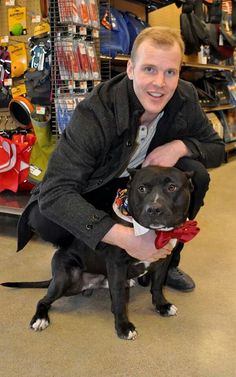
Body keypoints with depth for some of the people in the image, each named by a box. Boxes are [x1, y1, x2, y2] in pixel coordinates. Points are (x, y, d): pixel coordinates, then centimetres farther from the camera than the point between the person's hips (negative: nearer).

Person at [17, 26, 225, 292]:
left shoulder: (185, 98, -16)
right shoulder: (95, 113, -33)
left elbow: (217, 148, -2)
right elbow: (53, 193, -40)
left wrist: (180, 146, -26)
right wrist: (125, 237, -49)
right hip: (93, 190, -4)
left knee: (196, 174, -21)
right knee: (43, 219, -32)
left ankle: (166, 262, 1)